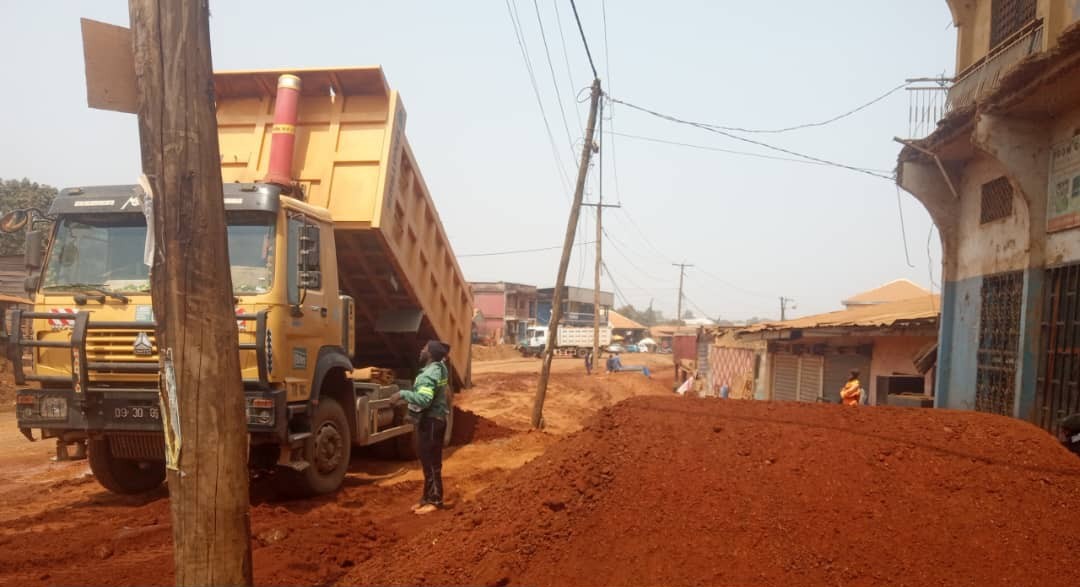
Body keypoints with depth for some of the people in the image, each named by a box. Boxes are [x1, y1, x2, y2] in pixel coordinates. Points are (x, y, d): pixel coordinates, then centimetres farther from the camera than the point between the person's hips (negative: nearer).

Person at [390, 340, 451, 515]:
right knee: (429, 461, 16)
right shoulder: (439, 368, 9)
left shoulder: (429, 374, -23)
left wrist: (403, 393, -26)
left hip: (430, 422, -10)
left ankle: (434, 501, 4)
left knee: (430, 462, -3)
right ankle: (428, 497, 24)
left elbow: (424, 400, -33)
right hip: (434, 419, 10)